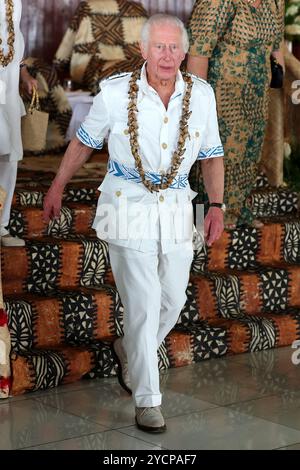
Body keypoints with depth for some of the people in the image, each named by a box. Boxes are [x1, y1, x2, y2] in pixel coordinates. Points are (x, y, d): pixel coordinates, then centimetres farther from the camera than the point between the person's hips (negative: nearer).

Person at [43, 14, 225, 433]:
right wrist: (57, 187, 12)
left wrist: (217, 205, -1)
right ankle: (147, 398, 6)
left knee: (173, 300, 11)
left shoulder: (201, 95, -3)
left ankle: (131, 352, 41)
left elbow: (212, 155, 8)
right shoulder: (115, 93, -10)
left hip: (176, 210, 4)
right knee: (143, 303, -7)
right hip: (127, 208, -4)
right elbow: (83, 142, 5)